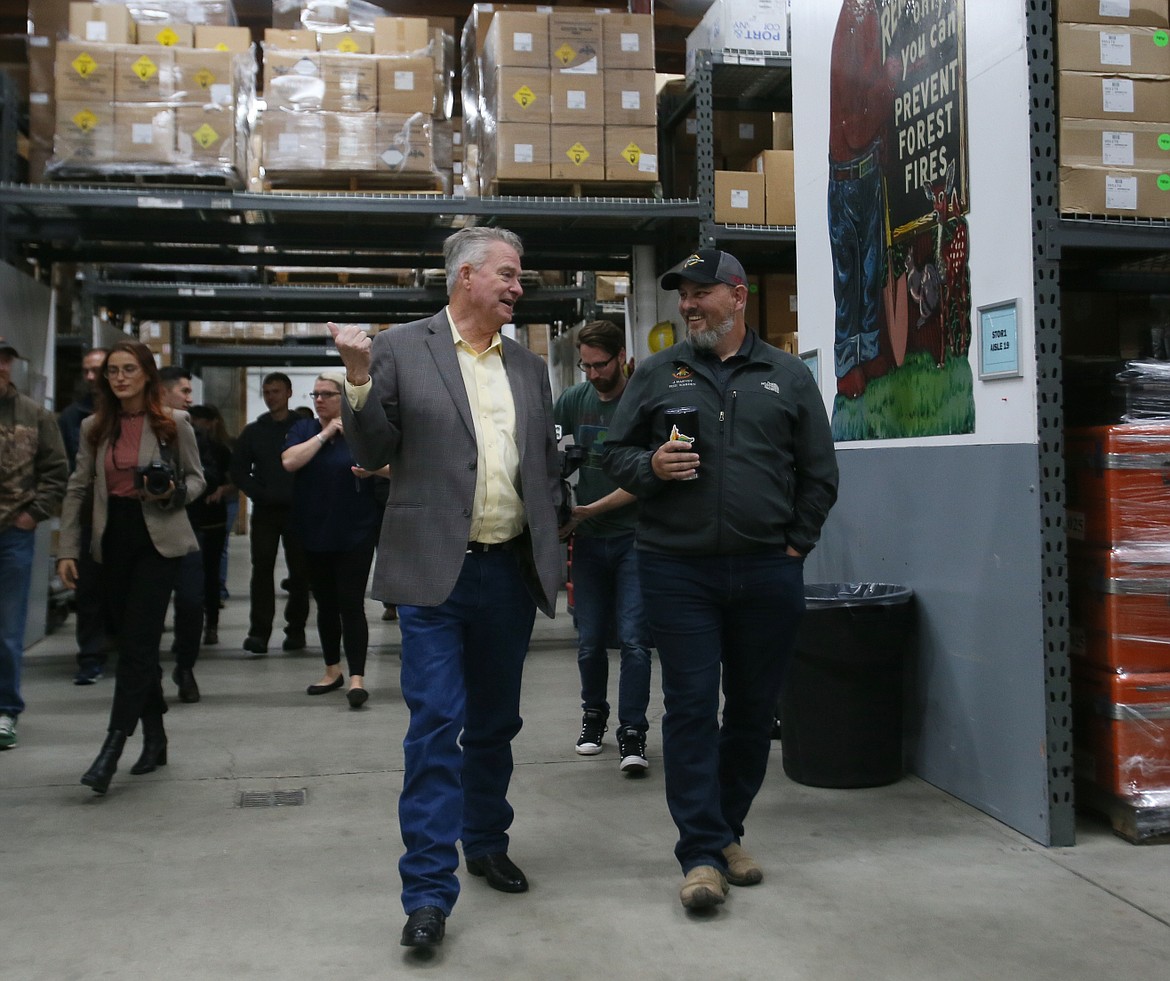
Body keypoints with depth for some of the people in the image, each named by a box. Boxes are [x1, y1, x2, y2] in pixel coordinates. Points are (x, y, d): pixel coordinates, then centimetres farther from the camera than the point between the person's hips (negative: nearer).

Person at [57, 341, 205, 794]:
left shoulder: (173, 422, -1)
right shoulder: (95, 427, 8)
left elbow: (196, 478, 7)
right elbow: (77, 489, 9)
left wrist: (173, 492, -16)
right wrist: (66, 549, 4)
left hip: (157, 540, -4)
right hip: (115, 540, 4)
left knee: (137, 642, -9)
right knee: (128, 639, 9)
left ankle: (113, 748, -8)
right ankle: (154, 738, 22)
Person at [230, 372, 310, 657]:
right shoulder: (253, 431, 10)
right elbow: (239, 471, 9)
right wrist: (259, 493, -5)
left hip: (297, 510, -1)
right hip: (264, 511, 2)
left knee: (299, 570, 3)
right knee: (261, 569, -5)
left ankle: (295, 629, 13)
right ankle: (259, 632, -7)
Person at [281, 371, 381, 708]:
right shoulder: (304, 429, 7)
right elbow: (289, 462, -11)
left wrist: (372, 470, -15)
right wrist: (326, 433, -12)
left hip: (355, 532, -3)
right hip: (314, 533, 3)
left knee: (351, 604, -9)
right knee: (325, 604, 13)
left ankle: (357, 678, -9)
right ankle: (332, 670, 27)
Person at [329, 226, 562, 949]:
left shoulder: (530, 368, 13)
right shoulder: (400, 350, -1)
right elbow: (373, 454, -1)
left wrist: (557, 549, 10)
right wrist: (359, 380, -16)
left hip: (512, 571, 5)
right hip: (436, 571, -4)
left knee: (495, 723, 16)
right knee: (436, 726, -5)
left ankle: (487, 842, 35)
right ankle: (429, 890, 3)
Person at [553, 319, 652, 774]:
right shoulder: (573, 400, 6)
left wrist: (591, 509, -15)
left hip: (634, 536, -4)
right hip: (588, 539, 4)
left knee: (633, 639, -6)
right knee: (590, 642, 11)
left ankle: (632, 735, 0)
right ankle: (593, 717, 30)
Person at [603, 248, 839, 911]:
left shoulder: (789, 377, 9)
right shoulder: (658, 374, 9)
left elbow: (819, 473, 11)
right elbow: (617, 453, 10)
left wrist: (795, 544, 4)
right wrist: (651, 466, -11)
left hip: (768, 573, 2)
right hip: (678, 570, -1)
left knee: (755, 707, 10)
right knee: (691, 706, -3)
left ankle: (728, 830, 29)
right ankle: (702, 854, 5)